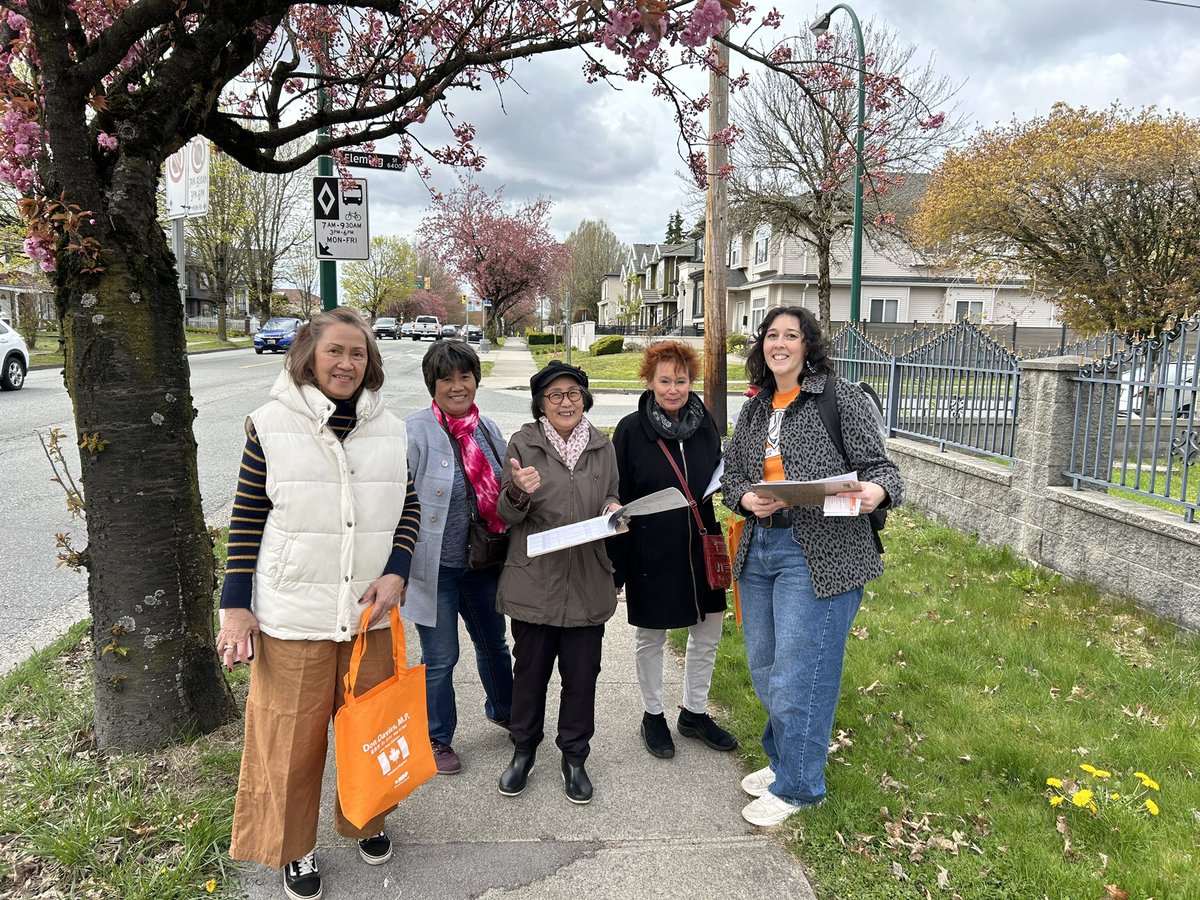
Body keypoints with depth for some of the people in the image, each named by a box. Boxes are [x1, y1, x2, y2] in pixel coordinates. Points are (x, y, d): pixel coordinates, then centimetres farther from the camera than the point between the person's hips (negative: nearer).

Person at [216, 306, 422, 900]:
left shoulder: (389, 429, 3)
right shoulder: (272, 424, -6)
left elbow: (408, 508, 9)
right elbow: (247, 520, -3)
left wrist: (394, 573, -6)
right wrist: (236, 606, -5)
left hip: (371, 612, 3)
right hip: (293, 616, -3)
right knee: (293, 737, 10)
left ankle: (365, 820, 43)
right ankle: (294, 847, 34)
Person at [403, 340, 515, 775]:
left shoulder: (487, 428, 4)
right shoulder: (416, 431, -16)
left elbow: (504, 491, 16)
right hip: (436, 567, -6)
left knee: (494, 642, 23)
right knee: (441, 657, 8)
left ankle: (503, 710, 48)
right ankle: (437, 739, 30)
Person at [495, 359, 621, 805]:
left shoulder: (602, 446, 6)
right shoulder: (523, 443, -3)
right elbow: (507, 515, -3)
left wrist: (613, 510, -6)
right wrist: (519, 492, -25)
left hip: (588, 581, 2)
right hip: (534, 580, -2)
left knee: (582, 674, 10)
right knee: (530, 669, 12)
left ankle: (574, 756, 30)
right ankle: (523, 750, 34)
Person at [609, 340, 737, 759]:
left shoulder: (705, 423, 0)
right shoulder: (631, 430, -11)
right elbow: (618, 500, -9)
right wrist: (616, 566, -11)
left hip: (700, 547, 4)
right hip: (651, 553, -4)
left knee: (708, 631, 13)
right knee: (651, 636, 13)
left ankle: (694, 712, 34)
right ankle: (653, 715, 34)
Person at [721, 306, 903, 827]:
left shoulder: (839, 397, -5)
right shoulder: (754, 409, 13)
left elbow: (878, 465, -6)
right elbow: (730, 473, 14)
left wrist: (877, 491, -28)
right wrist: (746, 499, -7)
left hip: (818, 554, -7)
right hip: (758, 548, 7)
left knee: (798, 675, -1)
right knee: (763, 668, 18)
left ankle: (796, 785, 19)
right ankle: (782, 760, 39)